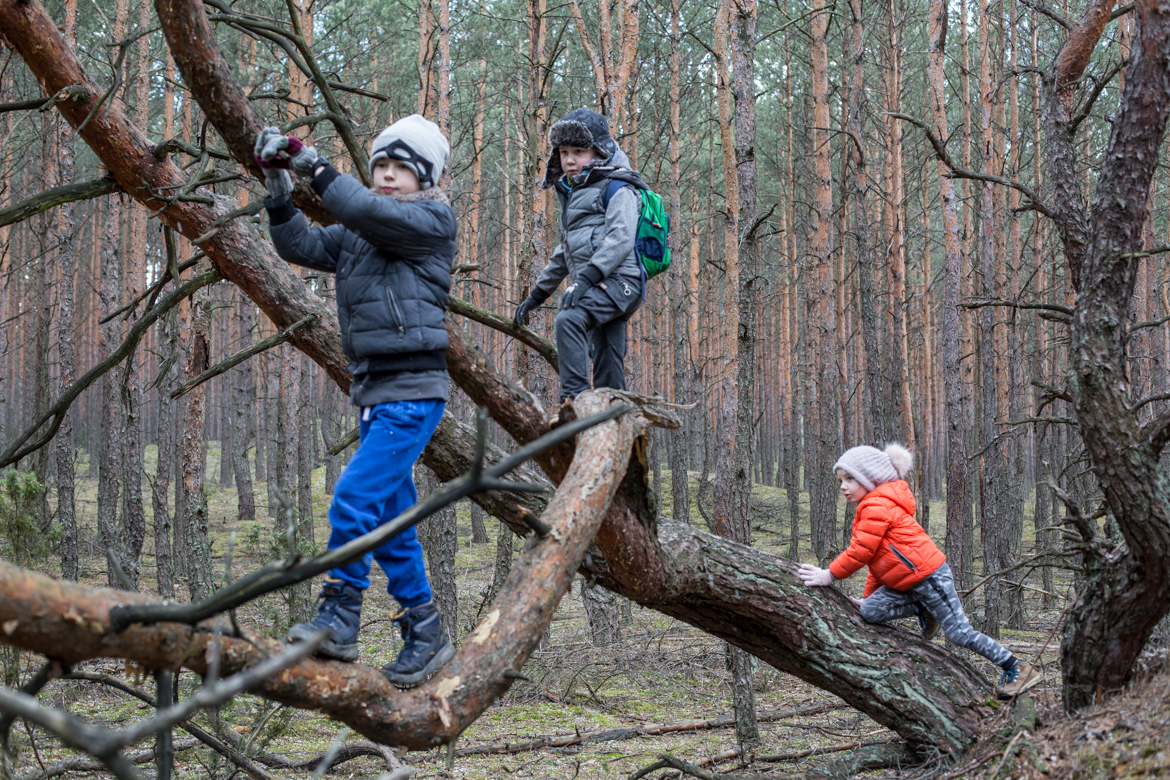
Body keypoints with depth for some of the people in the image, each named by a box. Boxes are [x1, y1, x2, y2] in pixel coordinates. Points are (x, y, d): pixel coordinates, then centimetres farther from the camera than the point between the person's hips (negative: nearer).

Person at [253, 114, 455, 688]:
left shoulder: (431, 221, -5)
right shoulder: (358, 232, 18)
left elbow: (367, 212, -20)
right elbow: (303, 246, 9)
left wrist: (313, 164, -18)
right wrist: (279, 188, -5)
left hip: (413, 393, -8)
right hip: (374, 392, 8)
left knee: (354, 500, -17)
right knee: (389, 521, 10)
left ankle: (338, 619, -10)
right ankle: (425, 634, 17)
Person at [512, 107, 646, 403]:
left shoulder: (617, 188, -2)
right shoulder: (573, 193, 25)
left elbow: (620, 240, -17)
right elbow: (564, 252, 33)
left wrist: (587, 276, -27)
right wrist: (537, 294, 30)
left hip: (618, 280, -9)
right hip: (600, 288, 9)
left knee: (568, 318, -31)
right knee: (607, 371, 6)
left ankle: (574, 396, -35)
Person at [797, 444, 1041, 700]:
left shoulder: (878, 506, -13)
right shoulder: (871, 508, 21)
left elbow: (862, 551, -19)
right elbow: (879, 558, 24)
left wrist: (830, 575, -13)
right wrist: (869, 595, 20)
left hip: (929, 577, -10)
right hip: (905, 583, 10)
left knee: (960, 633, -7)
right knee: (870, 611, -9)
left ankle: (1017, 669, 4)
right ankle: (923, 612, 10)